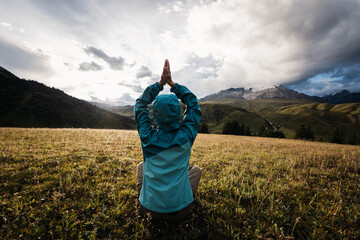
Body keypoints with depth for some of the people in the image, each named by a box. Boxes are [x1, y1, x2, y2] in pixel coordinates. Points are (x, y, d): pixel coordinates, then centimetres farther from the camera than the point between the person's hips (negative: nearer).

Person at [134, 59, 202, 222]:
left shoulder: (148, 137, -15)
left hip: (151, 208, 1)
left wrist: (160, 83, -5)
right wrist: (172, 83, -4)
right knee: (196, 169, 23)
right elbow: (193, 105, -3)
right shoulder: (186, 136, -17)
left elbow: (141, 105, -1)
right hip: (180, 212, 0)